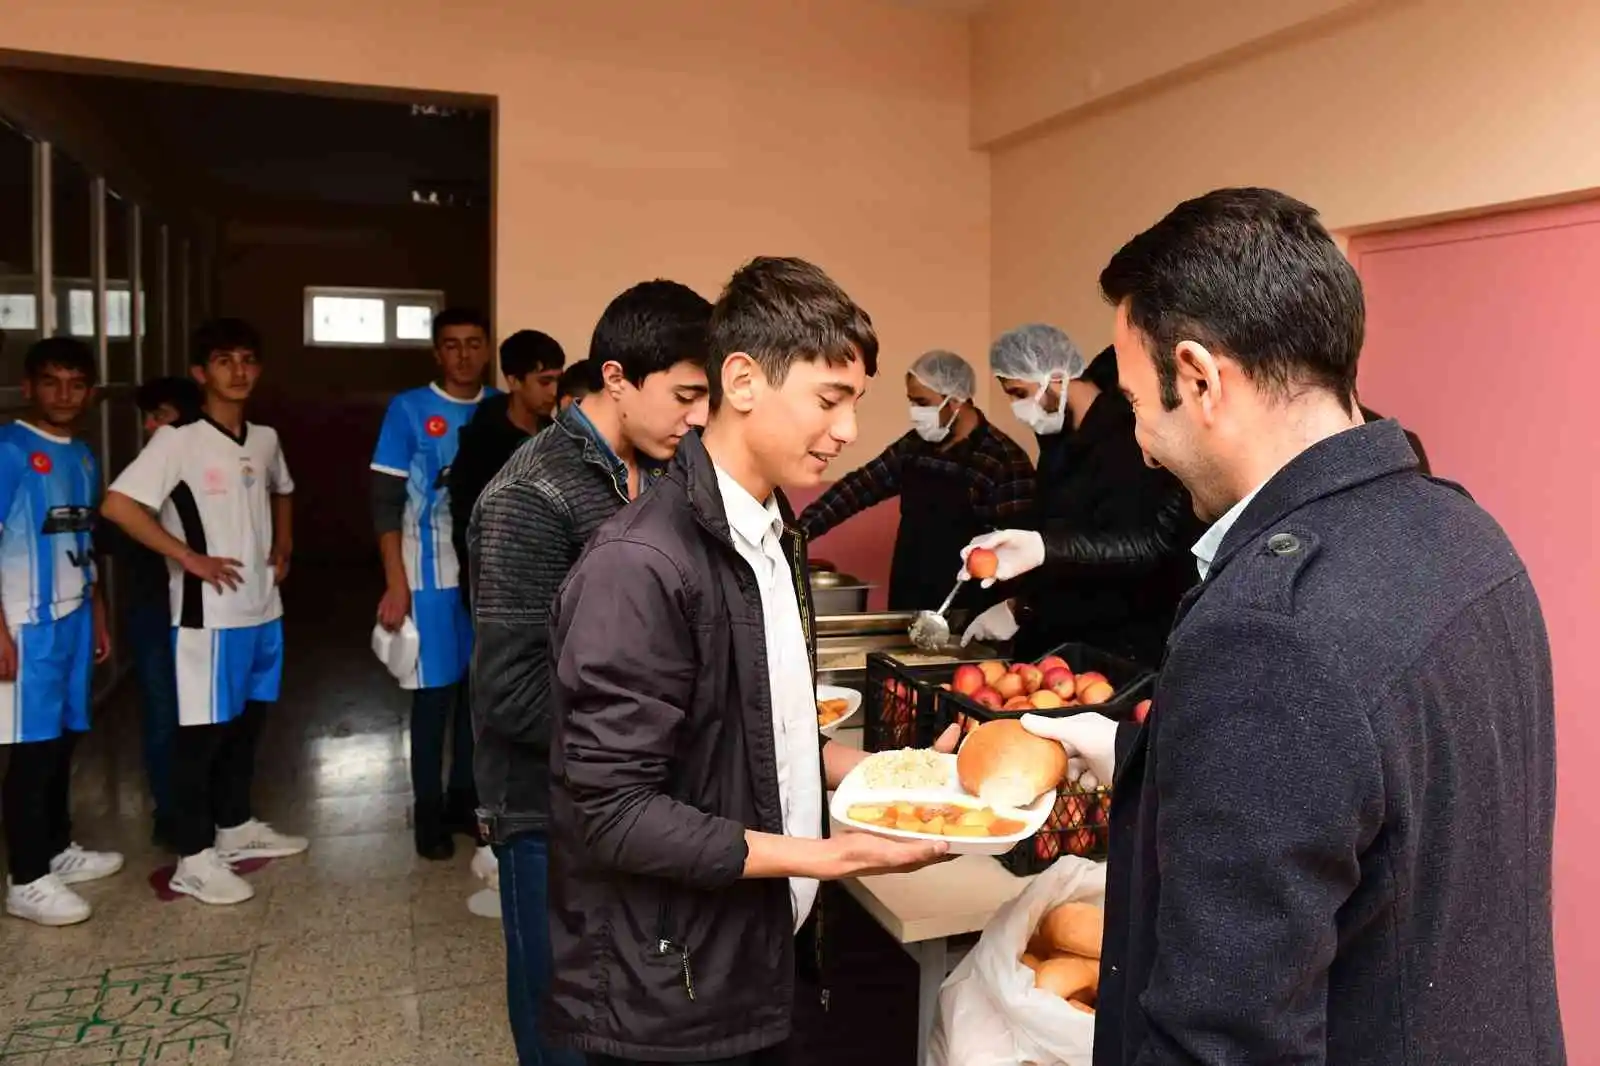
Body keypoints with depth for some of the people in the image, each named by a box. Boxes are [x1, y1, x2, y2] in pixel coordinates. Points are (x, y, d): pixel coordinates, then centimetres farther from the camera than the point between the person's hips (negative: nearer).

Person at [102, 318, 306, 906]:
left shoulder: (266, 439, 8)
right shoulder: (178, 439, -12)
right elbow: (118, 504, -20)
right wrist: (189, 557, -19)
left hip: (263, 608, 7)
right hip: (209, 614, -7)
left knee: (248, 721, 17)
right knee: (203, 730, 0)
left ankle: (235, 826, 33)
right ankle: (194, 858, 11)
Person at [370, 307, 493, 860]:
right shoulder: (408, 410, -3)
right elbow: (385, 502, -5)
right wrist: (395, 584, -12)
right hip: (432, 575, -3)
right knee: (434, 693, 3)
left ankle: (464, 799, 26)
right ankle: (428, 811, 17)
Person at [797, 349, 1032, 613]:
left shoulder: (1003, 459, -14)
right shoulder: (913, 446, 7)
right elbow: (859, 486, 11)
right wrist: (801, 529, 2)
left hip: (962, 614, -6)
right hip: (906, 605, 6)